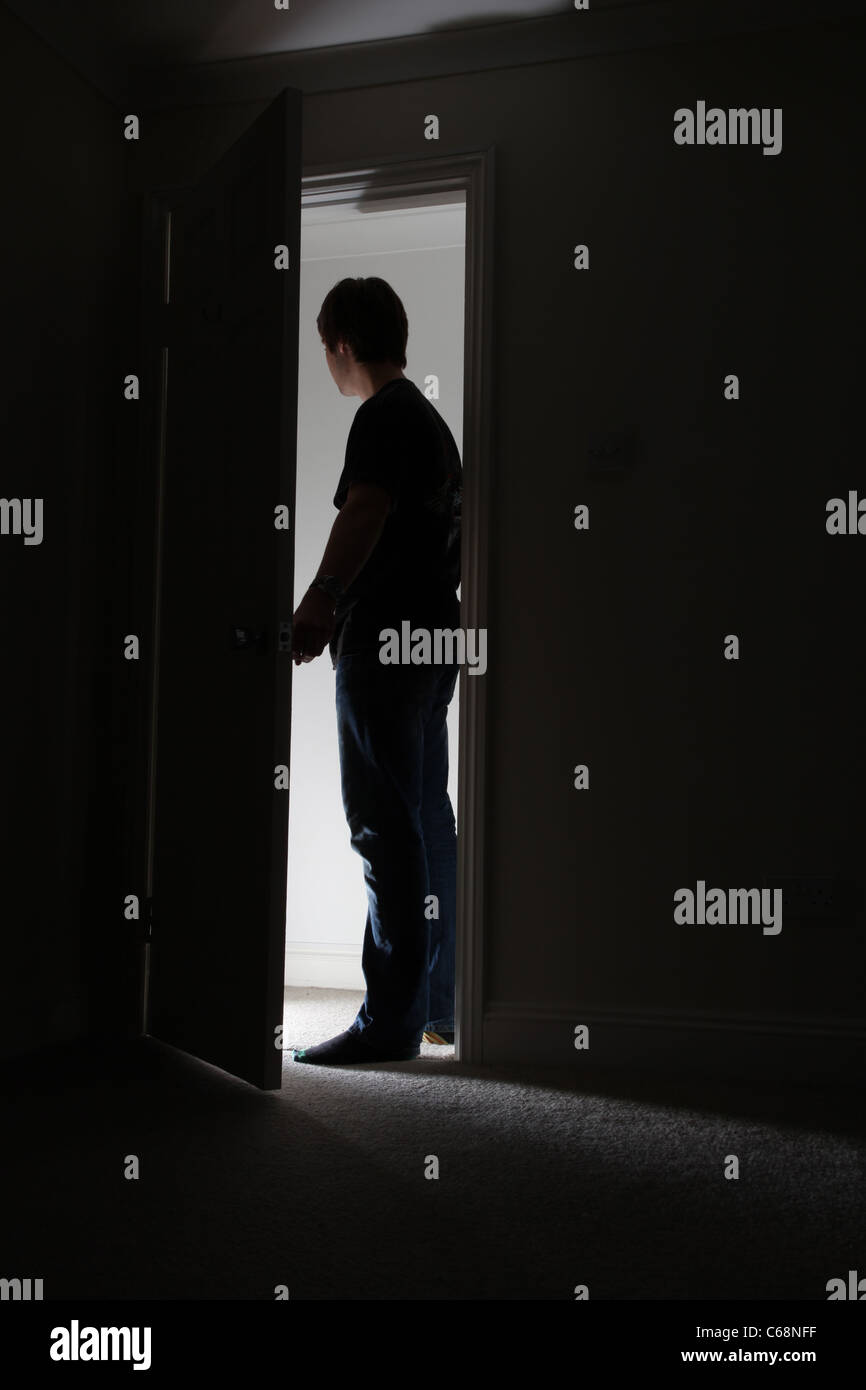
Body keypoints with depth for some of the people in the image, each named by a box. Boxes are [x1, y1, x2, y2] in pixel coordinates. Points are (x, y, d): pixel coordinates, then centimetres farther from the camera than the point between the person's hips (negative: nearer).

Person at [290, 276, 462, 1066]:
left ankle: (392, 1021, -7)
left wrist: (321, 600, -38)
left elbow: (365, 511, -26)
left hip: (385, 642, -10)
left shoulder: (384, 415, -8)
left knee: (386, 828, -10)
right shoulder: (430, 418, 22)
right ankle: (437, 1005, 19)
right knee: (427, 822, 12)